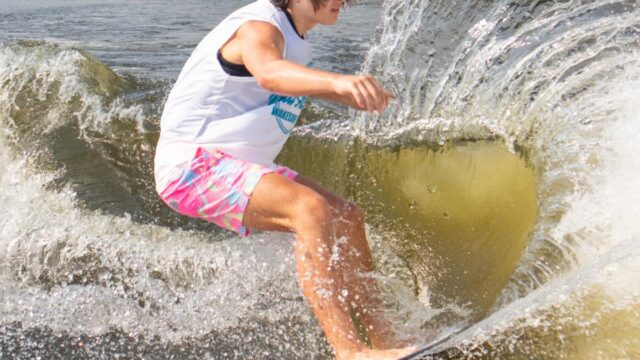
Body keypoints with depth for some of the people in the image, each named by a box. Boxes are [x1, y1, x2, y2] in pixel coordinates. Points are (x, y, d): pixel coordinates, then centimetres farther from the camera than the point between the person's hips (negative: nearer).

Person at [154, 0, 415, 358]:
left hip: (239, 166, 10)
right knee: (311, 209, -30)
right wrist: (339, 81, -61)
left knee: (346, 218, 5)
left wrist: (355, 96, 25)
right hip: (192, 163, -10)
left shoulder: (295, 37, 10)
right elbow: (268, 72, -43)